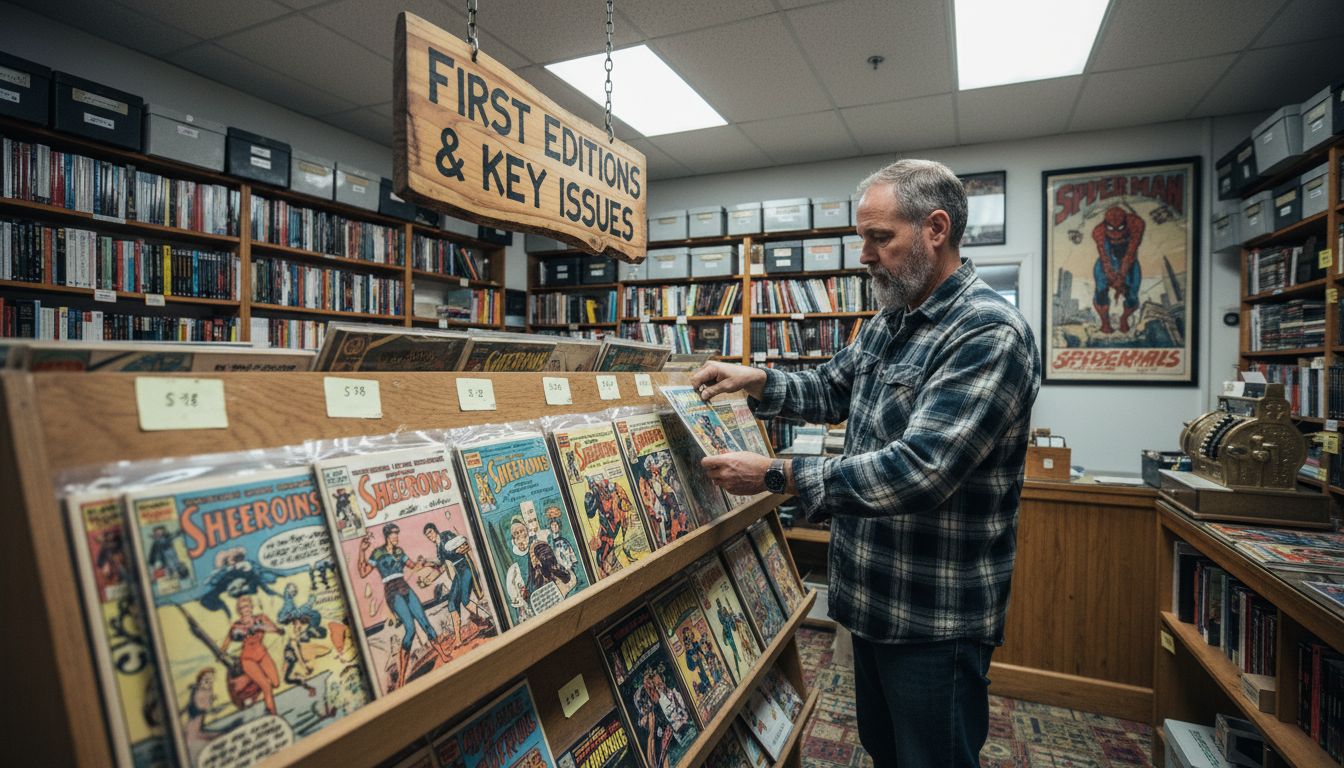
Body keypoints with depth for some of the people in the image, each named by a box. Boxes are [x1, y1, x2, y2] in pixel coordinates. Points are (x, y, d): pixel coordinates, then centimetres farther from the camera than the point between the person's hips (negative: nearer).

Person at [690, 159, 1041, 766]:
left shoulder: (990, 334, -23)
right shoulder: (889, 322, 6)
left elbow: (916, 471, -30)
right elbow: (833, 390, 17)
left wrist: (776, 475, -27)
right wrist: (756, 381, -1)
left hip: (936, 617, -8)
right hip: (874, 595, 8)